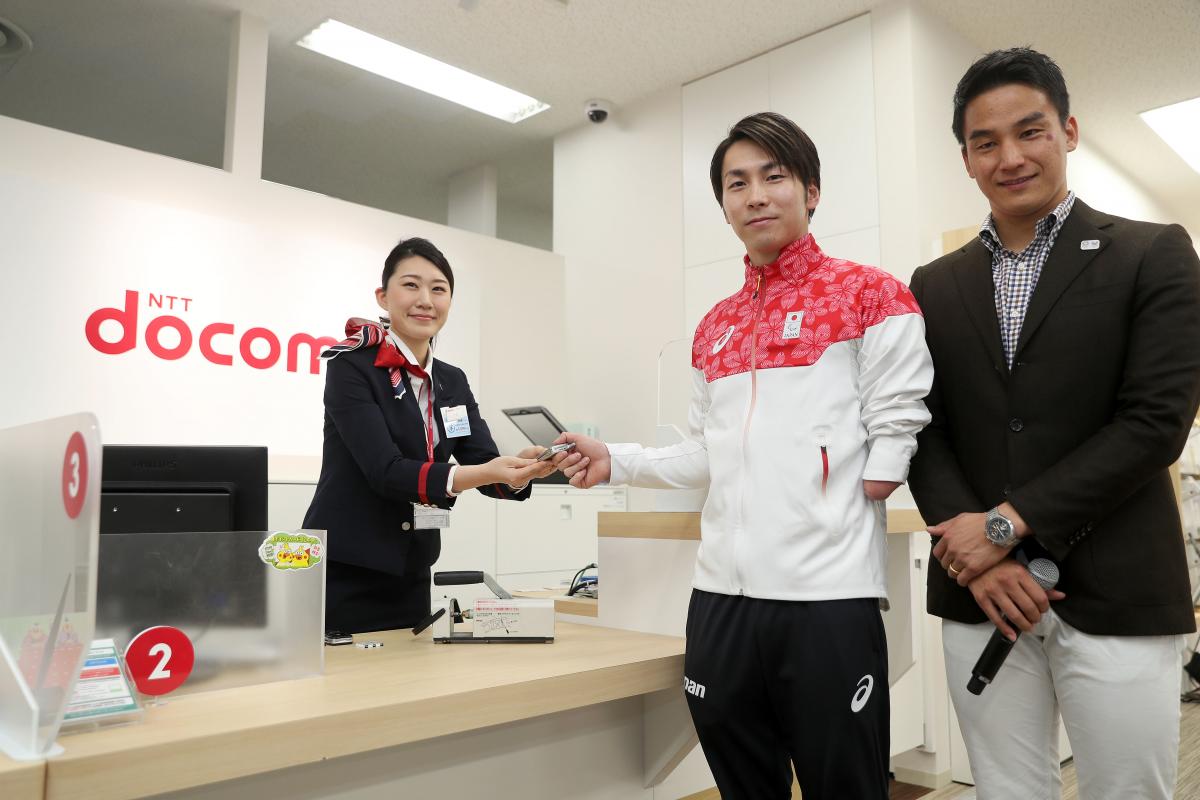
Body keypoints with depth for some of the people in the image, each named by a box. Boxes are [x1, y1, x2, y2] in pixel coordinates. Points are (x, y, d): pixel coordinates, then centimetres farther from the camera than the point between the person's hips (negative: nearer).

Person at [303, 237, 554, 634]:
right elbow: (386, 470, -21)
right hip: (341, 577, -6)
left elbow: (486, 467, -1)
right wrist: (484, 473, -34)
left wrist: (518, 469, -24)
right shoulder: (350, 367, -10)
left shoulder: (453, 382, 8)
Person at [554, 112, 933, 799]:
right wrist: (616, 462, 8)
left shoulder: (869, 296, -1)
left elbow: (895, 427, -4)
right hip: (721, 592, 6)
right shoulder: (715, 328, 15)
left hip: (828, 593, -5)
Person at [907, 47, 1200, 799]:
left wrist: (1007, 524, -14)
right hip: (980, 593, 3)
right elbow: (925, 434, 4)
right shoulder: (935, 286, 9)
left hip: (1118, 595, -2)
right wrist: (982, 556, -10)